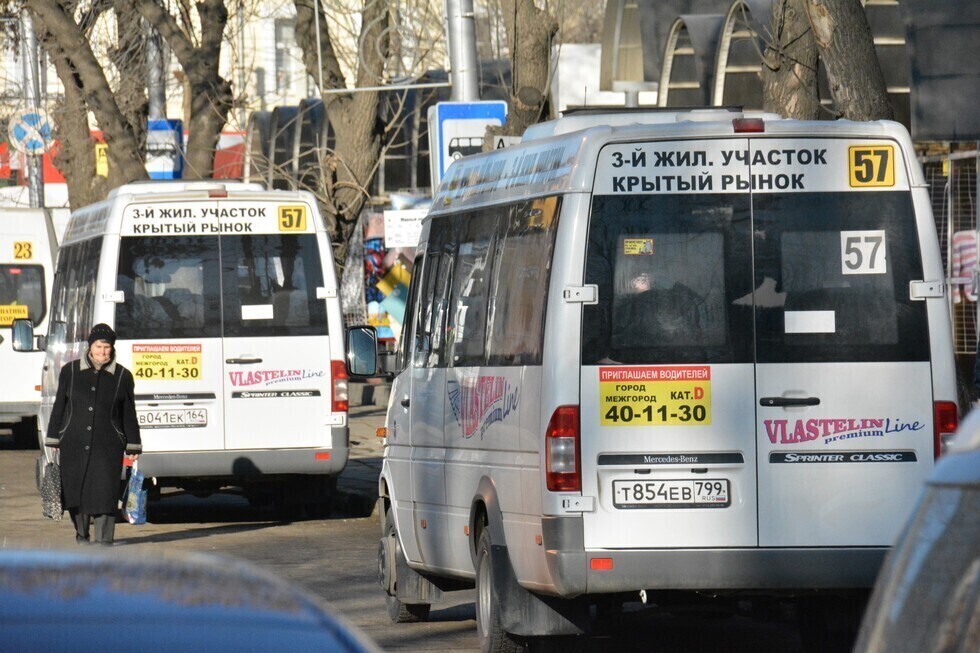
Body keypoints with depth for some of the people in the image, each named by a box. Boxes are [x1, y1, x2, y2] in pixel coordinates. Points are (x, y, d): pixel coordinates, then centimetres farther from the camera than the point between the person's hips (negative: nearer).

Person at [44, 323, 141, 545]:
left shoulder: (123, 376, 5)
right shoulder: (70, 372, 6)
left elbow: (129, 414, 8)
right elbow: (59, 407, 10)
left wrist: (133, 446, 7)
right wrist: (54, 439, 7)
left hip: (107, 446, -1)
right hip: (74, 443, 1)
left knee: (105, 492, -9)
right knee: (75, 491, 6)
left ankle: (103, 540, -6)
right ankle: (81, 533, 27)